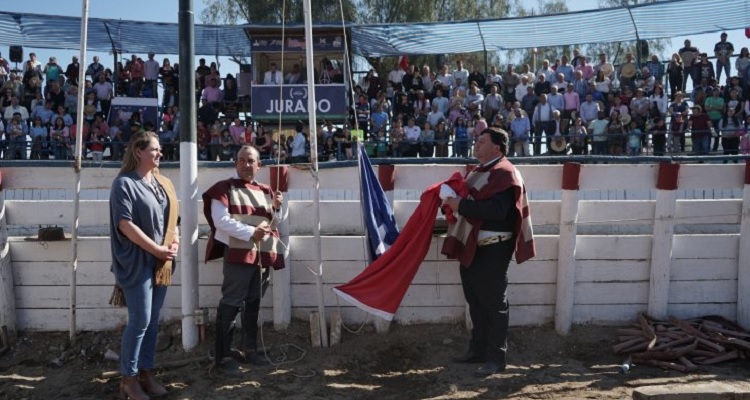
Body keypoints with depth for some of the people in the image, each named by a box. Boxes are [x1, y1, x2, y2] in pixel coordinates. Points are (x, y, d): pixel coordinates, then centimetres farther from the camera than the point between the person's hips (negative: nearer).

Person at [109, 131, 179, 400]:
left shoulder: (163, 184, 12)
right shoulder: (124, 183, -9)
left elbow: (172, 217, 18)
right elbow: (125, 223, -16)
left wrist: (175, 241, -2)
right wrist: (156, 249, -16)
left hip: (161, 263, 7)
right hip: (137, 262, -7)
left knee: (153, 320, 11)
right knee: (140, 321, -5)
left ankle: (145, 373, 21)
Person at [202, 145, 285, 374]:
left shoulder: (265, 191, 16)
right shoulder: (224, 188, -3)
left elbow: (273, 223, 20)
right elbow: (221, 220, -15)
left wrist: (276, 208, 0)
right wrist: (250, 233, -22)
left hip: (263, 255, 7)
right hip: (238, 254, -7)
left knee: (253, 303, 14)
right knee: (231, 304, -6)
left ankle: (250, 350, 25)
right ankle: (222, 357, -2)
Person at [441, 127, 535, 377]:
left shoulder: (505, 174, -14)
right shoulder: (477, 172, 16)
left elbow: (497, 210, -27)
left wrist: (461, 205, -24)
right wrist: (453, 200, 5)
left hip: (492, 249, -9)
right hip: (471, 245, 9)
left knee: (493, 303, -2)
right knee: (475, 301, 15)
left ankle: (496, 357, 7)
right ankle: (478, 349, 27)